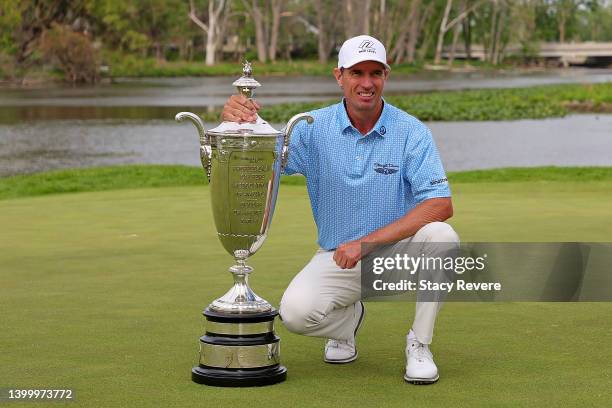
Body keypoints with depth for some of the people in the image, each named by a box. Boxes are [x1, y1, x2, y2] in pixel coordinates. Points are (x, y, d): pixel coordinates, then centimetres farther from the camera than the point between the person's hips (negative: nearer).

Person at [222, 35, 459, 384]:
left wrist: (368, 242, -29)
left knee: (440, 235, -33)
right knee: (296, 311, -25)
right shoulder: (314, 129, -6)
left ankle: (419, 344, -11)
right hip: (338, 257, 1)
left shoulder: (412, 132, -13)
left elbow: (441, 204, -22)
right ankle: (349, 319, 14)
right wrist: (238, 121, -33)